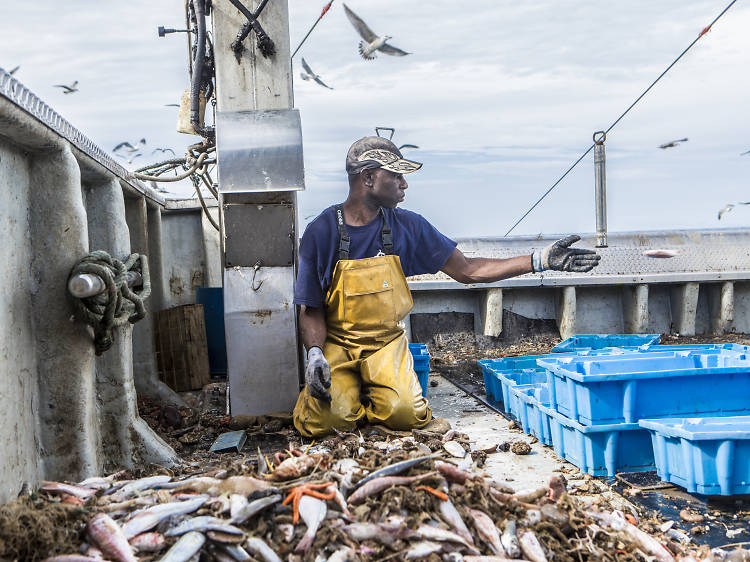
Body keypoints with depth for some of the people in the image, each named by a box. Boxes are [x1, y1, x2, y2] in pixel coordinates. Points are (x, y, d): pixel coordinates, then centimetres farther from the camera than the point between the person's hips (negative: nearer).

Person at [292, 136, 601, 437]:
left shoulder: (407, 226, -1)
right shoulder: (320, 232, -9)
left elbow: (467, 270, 2)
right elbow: (312, 310, -6)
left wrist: (539, 260, -5)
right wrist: (315, 354, -25)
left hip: (387, 342, 2)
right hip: (336, 345, -2)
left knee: (405, 412, -24)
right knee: (331, 418, -25)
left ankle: (370, 392, 11)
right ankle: (347, 388, 11)